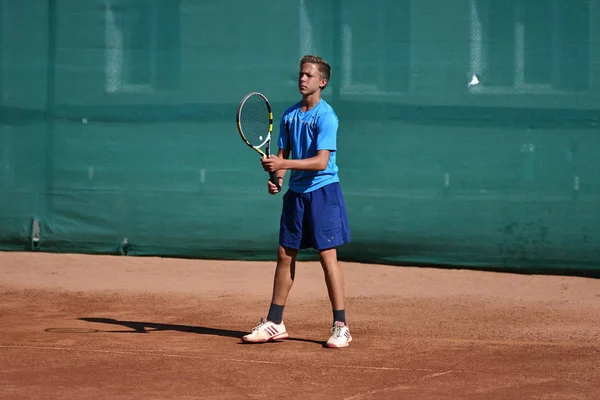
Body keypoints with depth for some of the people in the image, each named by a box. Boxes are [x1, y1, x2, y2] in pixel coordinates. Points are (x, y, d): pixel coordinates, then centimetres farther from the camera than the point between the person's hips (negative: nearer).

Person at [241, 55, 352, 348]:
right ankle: (274, 323, 18)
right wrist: (275, 177, -6)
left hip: (323, 191, -7)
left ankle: (340, 327, -2)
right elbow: (283, 154, 14)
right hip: (295, 192, 7)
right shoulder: (289, 116, 9)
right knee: (285, 255, 9)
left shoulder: (326, 117, -12)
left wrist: (283, 164, -28)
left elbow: (321, 162, -20)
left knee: (327, 256, -8)